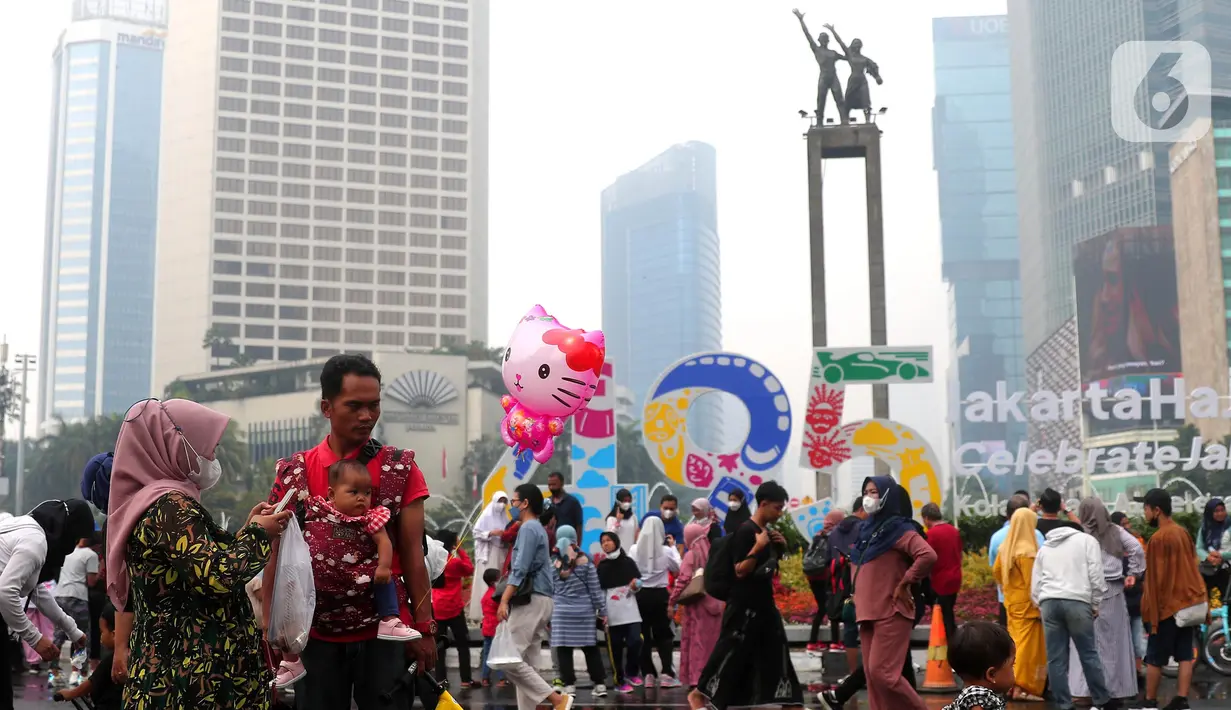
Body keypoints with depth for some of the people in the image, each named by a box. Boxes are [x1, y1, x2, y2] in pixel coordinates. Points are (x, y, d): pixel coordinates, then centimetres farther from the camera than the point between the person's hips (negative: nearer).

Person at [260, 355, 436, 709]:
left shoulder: (400, 468, 0)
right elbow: (277, 557, 4)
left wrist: (424, 628, -5)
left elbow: (412, 553, 0)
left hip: (385, 631, -1)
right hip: (315, 635, 1)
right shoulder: (294, 473, 3)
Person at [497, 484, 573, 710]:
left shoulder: (528, 528, -9)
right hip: (533, 601, 10)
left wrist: (504, 600, -24)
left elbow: (520, 570, -19)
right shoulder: (536, 528, 22)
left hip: (530, 602, -10)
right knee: (524, 662, 8)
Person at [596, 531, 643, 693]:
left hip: (630, 608, 0)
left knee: (635, 640, -13)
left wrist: (636, 585, -9)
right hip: (611, 611, 0)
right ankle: (620, 681, 8)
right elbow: (599, 590, 8)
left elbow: (639, 581, 14)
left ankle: (632, 673, 7)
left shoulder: (628, 562, 8)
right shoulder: (601, 566, 9)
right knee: (616, 646, 0)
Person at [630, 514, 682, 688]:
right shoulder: (666, 550, -9)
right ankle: (666, 674, -2)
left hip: (641, 595, 1)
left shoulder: (635, 550, -7)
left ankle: (648, 674, 9)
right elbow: (678, 568, 6)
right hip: (660, 595, -1)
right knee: (663, 635, 8)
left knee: (644, 635, 10)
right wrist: (673, 547, 13)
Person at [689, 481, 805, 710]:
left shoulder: (768, 532, 11)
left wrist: (781, 547, 6)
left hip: (765, 603, 9)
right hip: (743, 605, -9)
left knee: (778, 651, 8)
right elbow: (740, 571, -19)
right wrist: (758, 547, -25)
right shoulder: (745, 531, -15)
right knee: (731, 652, -3)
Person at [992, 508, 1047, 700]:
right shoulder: (1027, 551, -18)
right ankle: (1022, 688, -1)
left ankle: (1011, 685, 18)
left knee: (1014, 643, 14)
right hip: (1026, 603, -8)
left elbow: (997, 572, 12)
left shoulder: (1005, 548, 6)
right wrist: (1038, 607, -13)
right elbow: (1032, 582, -18)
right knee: (1027, 644, -2)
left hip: (1010, 601, 8)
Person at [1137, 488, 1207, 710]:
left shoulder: (1158, 538, -17)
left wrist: (1150, 610, -11)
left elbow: (1156, 579, -16)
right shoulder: (1183, 532, 8)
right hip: (1190, 601, 8)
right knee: (1185, 655, 7)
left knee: (1155, 658, 3)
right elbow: (1189, 567, 15)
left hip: (1168, 605, -8)